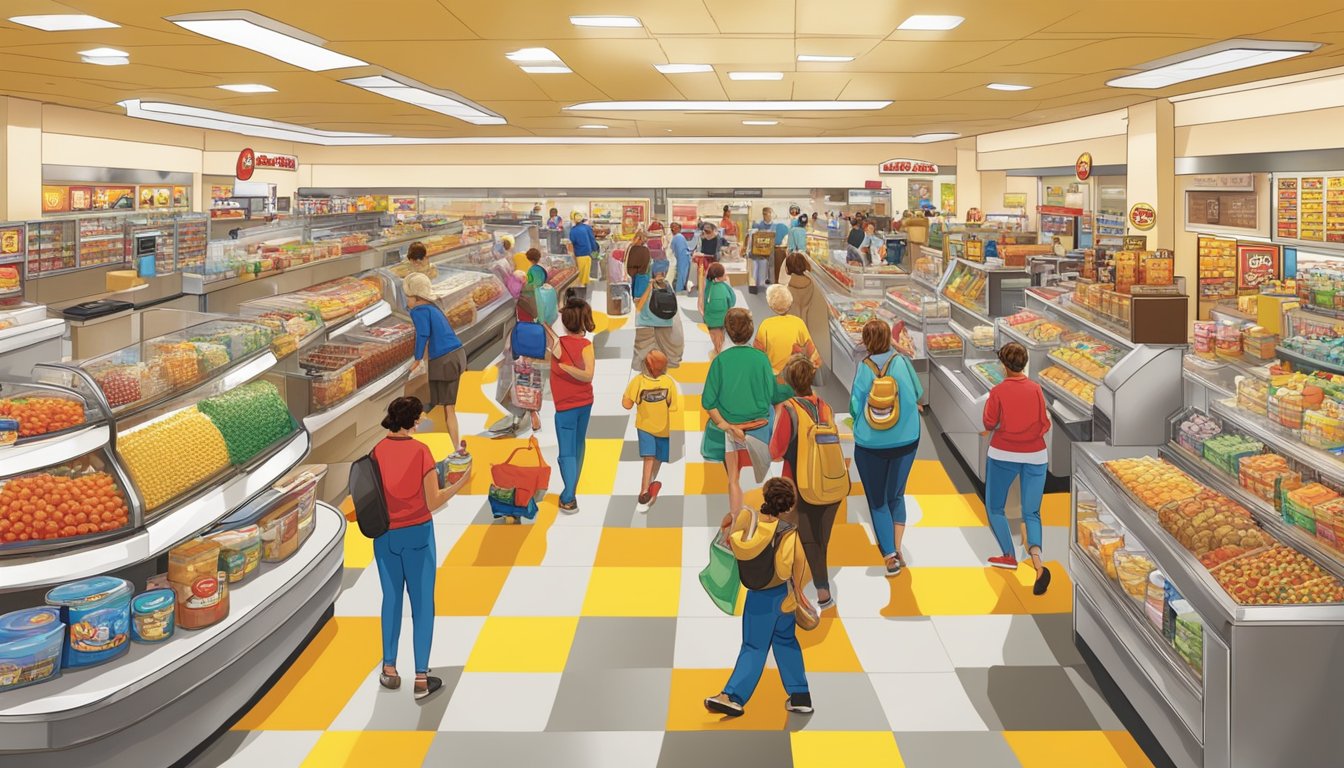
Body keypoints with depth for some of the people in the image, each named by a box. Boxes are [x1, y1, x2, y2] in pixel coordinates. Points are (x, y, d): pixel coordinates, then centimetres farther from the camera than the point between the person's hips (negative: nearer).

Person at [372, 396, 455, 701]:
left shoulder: (376, 451, -6)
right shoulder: (420, 451, -16)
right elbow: (433, 502, -14)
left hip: (385, 536, 3)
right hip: (418, 533, -3)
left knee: (391, 599, 17)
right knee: (422, 604, 5)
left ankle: (390, 670, 23)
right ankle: (421, 678, 7)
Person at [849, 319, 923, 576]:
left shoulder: (864, 368, -13)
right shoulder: (901, 362, -8)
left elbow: (855, 408, -11)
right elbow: (917, 394, 1)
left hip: (870, 445, -2)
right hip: (905, 440, 2)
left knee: (878, 502, 12)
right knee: (896, 496, 21)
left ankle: (890, 557, 4)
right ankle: (897, 550, 15)